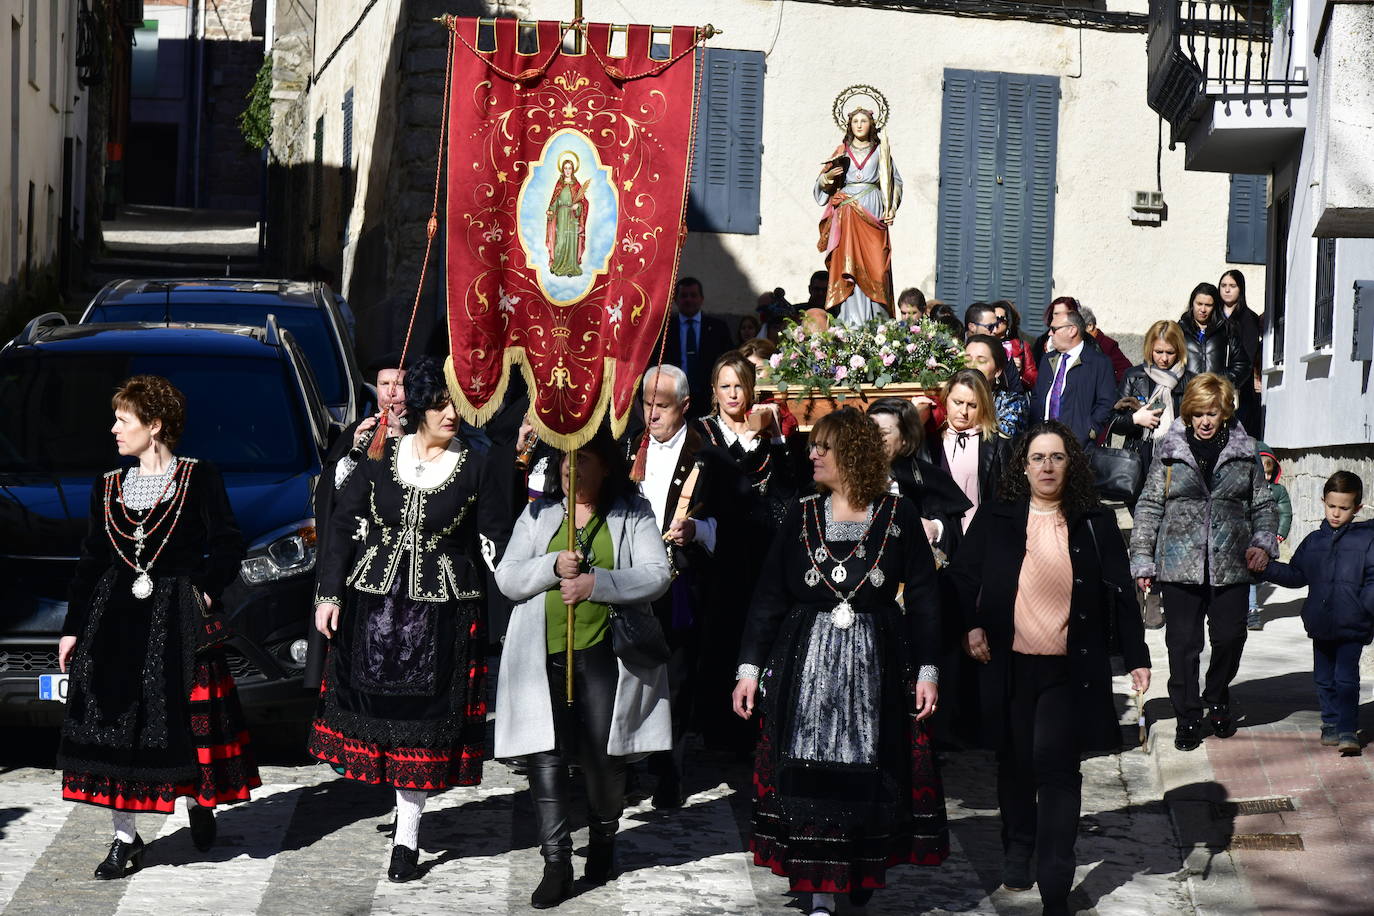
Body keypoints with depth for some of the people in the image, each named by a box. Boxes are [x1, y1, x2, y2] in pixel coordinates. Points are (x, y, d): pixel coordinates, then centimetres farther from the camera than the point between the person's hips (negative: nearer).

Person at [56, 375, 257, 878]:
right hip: (113, 619, 4)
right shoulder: (108, 488, 11)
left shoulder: (200, 479, -2)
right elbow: (90, 562, 13)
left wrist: (204, 589, -14)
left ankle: (197, 803, 27)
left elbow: (227, 547, -2)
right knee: (113, 724, 1)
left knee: (186, 719, -2)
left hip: (178, 620, -4)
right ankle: (125, 839, 9)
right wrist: (72, 628, 11)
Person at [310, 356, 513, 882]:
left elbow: (497, 541, 0)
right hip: (374, 602, 2)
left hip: (442, 610, -2)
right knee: (376, 704, 4)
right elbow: (343, 524, 6)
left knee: (424, 713, 1)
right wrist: (330, 594, 1)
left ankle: (407, 838, 8)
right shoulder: (381, 457, 4)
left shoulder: (478, 467, 0)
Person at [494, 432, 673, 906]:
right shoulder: (537, 514, 13)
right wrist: (553, 566, -13)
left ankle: (603, 840, 26)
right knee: (546, 755, -7)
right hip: (544, 656, 2)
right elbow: (505, 578, 5)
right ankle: (556, 862, -4)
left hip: (604, 654, -1)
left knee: (603, 753, 0)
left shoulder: (633, 515, 6)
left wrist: (598, 583, -18)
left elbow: (657, 574, -6)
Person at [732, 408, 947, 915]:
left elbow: (923, 597, 1)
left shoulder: (898, 516, 0)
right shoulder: (802, 515, 5)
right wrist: (749, 668, -1)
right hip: (806, 664, 1)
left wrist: (927, 671, -4)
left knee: (870, 777, 4)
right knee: (811, 777, -3)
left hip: (877, 665, -1)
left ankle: (865, 870, 25)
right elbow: (768, 596, 4)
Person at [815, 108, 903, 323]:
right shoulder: (842, 151, 14)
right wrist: (828, 176, -9)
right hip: (847, 216, 0)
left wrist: (892, 209, -2)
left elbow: (895, 182, 11)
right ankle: (850, 320, -13)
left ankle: (876, 320, -8)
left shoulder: (880, 150, 12)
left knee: (874, 264, -9)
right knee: (848, 263, -9)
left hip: (873, 214, 0)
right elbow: (822, 183, 14)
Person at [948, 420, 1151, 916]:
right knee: (1015, 762, 13)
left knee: (1057, 769, -8)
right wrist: (970, 625, -9)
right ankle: (1017, 849, 35)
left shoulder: (1094, 523, 3)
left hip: (1069, 670, -1)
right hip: (1009, 665, 2)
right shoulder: (995, 518, 3)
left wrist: (1137, 657, 0)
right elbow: (962, 576, 7)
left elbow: (1120, 593, 4)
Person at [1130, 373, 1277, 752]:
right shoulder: (1169, 451, 3)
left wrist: (1262, 542, -4)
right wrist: (1142, 561, 0)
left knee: (1230, 636, 6)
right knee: (1183, 642, 0)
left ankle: (1217, 700, 31)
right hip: (1179, 564, -1)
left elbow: (1263, 505, 14)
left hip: (1230, 565, 1)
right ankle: (1188, 718, 12)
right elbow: (1149, 507, 4)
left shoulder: (1243, 451, 6)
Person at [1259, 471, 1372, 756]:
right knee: (1324, 678, 14)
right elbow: (1296, 575, 15)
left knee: (1346, 679, -10)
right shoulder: (1314, 541, 10)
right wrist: (1266, 569, 3)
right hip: (1321, 625, 5)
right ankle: (1331, 724, 28)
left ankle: (1348, 731, -5)